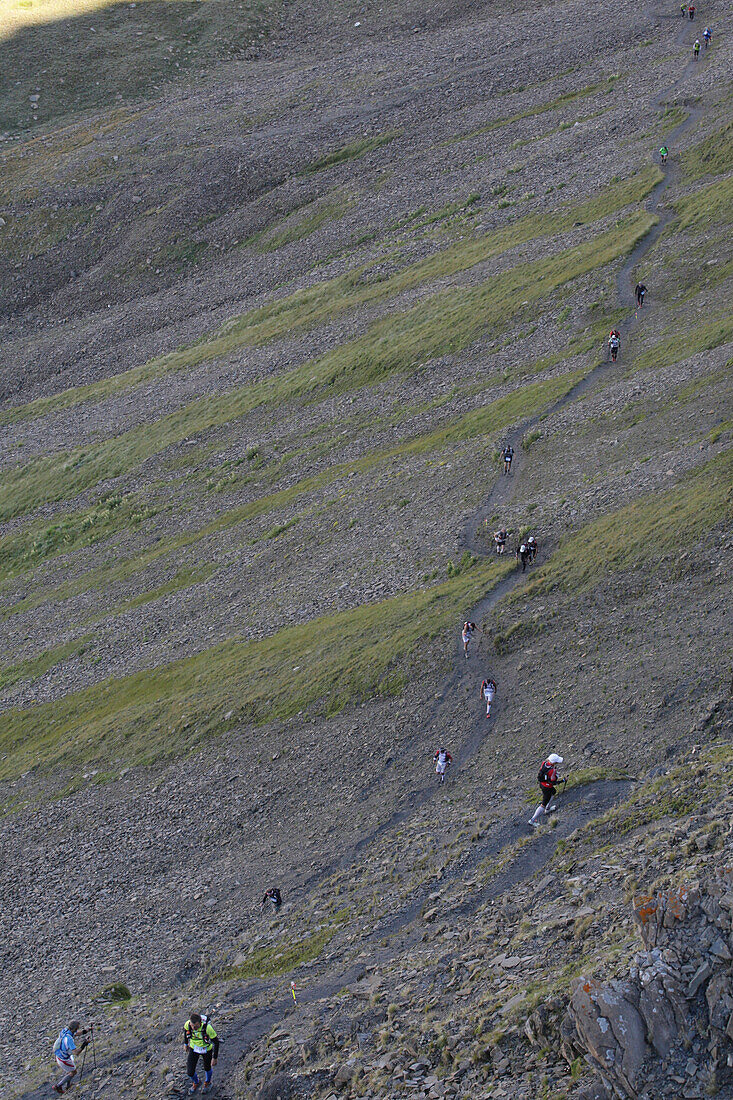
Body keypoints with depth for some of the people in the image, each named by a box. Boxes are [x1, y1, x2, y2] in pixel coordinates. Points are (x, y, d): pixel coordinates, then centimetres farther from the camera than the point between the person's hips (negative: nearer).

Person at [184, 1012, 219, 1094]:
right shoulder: (188, 1024, -29)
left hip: (206, 1049, -2)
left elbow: (216, 1042, -23)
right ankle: (196, 1082, 37)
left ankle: (207, 1083, 55)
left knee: (207, 1068, 21)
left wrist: (214, 1058, -16)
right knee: (190, 1072, 2)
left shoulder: (207, 1027, -39)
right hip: (193, 1048, 2)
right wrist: (185, 1043, 14)